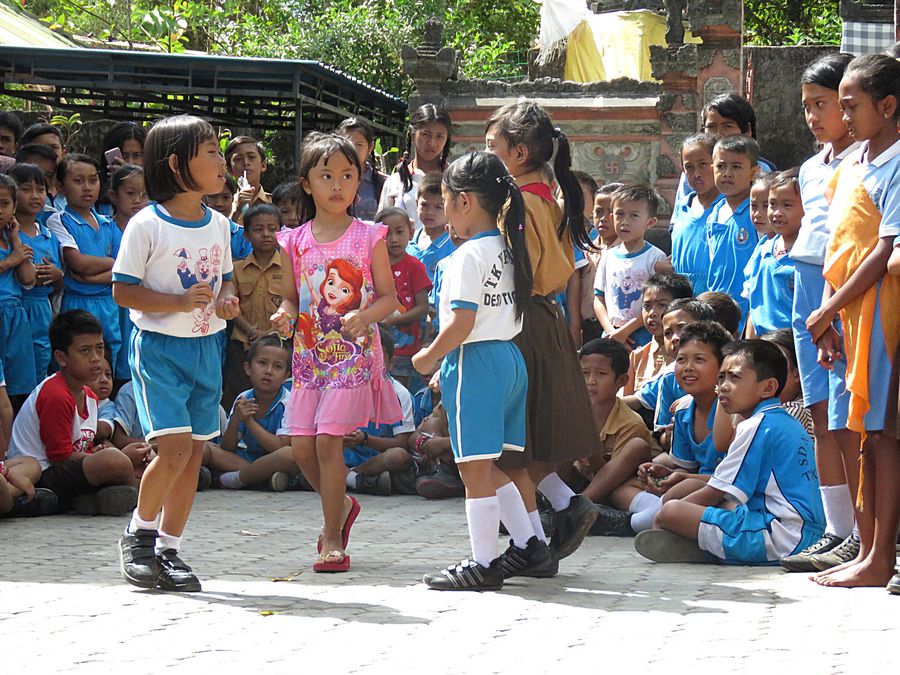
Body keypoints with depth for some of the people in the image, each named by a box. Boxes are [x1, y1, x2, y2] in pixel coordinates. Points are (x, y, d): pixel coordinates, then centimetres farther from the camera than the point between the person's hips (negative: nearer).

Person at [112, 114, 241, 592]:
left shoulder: (218, 224, 9)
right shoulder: (147, 225, -11)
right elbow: (123, 291, -10)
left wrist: (227, 300, -3)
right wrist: (180, 302, -22)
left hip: (205, 347, 6)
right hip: (159, 346, -6)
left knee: (194, 453, 6)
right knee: (174, 447, -16)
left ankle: (168, 549, 16)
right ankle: (139, 533, 6)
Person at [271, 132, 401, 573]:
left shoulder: (369, 238, -1)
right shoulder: (296, 242, 7)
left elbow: (389, 296, 0)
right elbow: (290, 297, 13)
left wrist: (364, 316, -19)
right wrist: (285, 316, -9)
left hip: (354, 352, -4)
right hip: (309, 353, 4)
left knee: (328, 438, -12)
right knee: (301, 446, 0)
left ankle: (332, 538, -1)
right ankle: (340, 504, 29)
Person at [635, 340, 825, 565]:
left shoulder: (755, 426, -7)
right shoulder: (789, 424, 22)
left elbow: (715, 493, -6)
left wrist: (668, 514, 6)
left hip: (780, 535, -11)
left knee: (670, 512, -17)